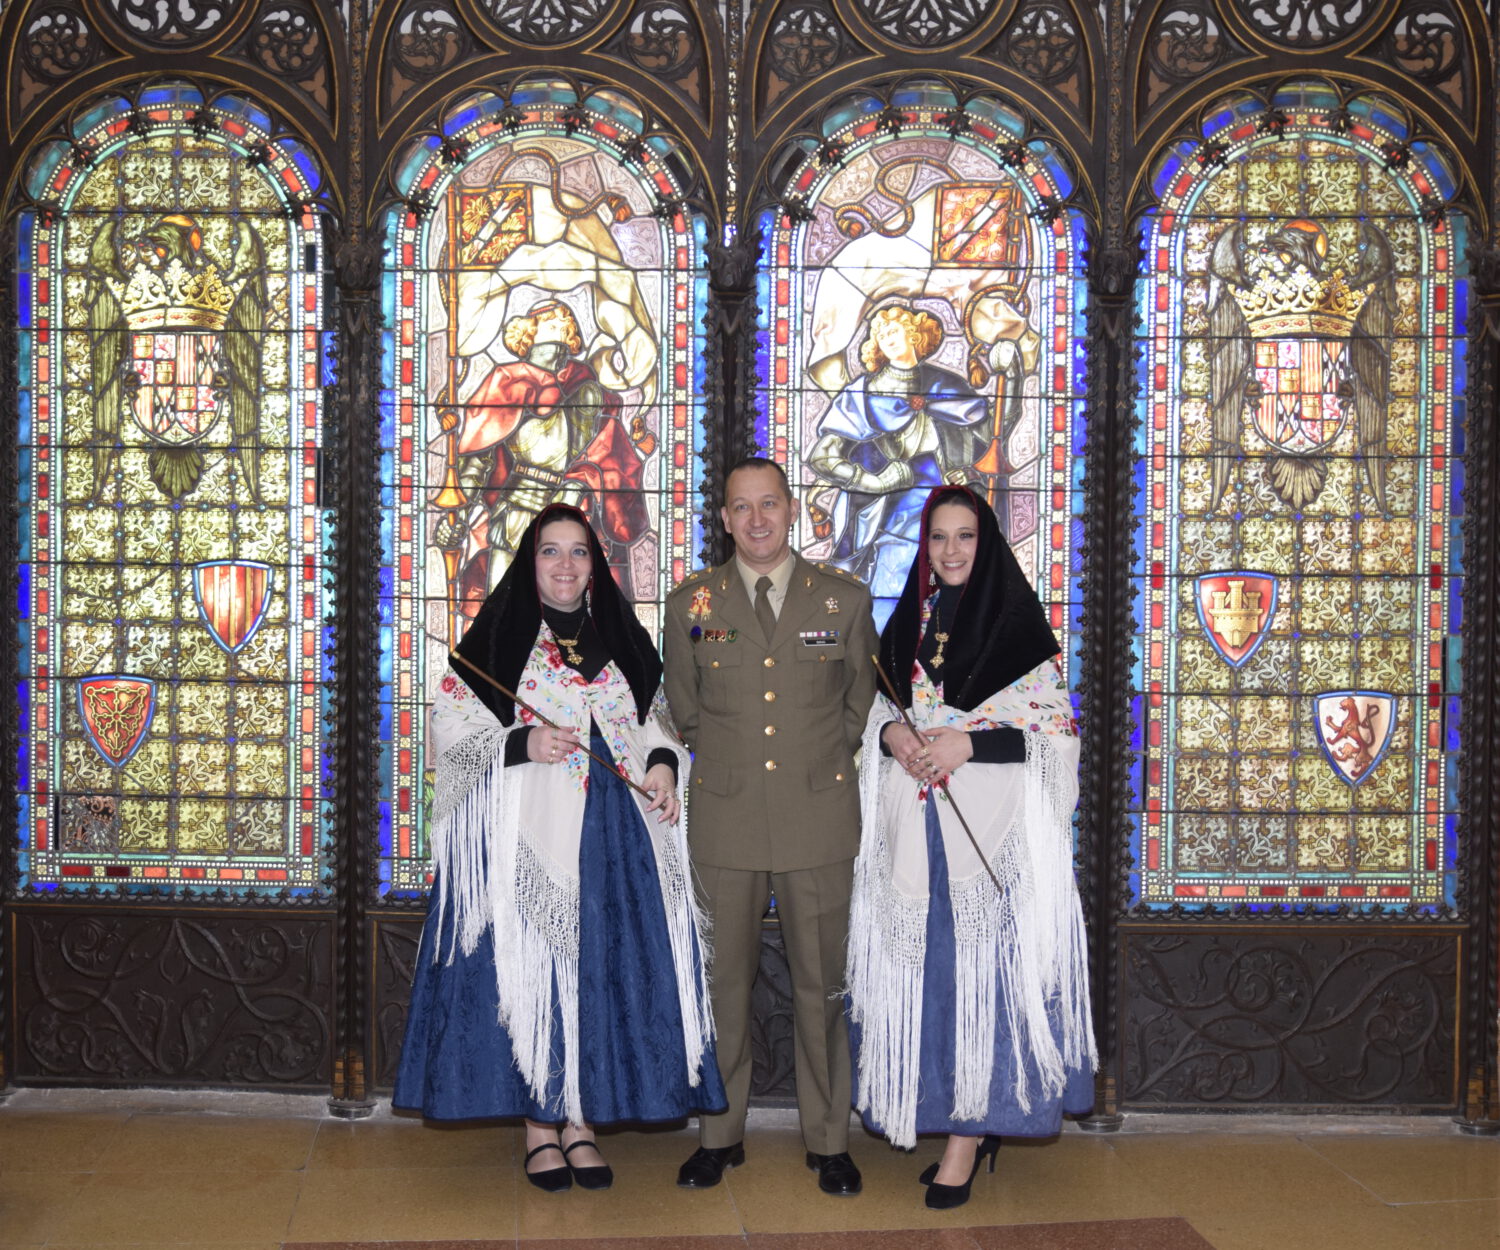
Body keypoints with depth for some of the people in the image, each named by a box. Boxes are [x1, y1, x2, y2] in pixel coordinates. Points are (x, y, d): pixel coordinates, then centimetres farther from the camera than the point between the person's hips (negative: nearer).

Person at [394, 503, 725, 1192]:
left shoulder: (621, 639, 14)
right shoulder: (498, 634, 3)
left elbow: (654, 722, 20)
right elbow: (447, 726, 0)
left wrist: (663, 763, -1)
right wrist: (521, 743, -14)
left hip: (610, 837, 3)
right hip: (522, 837, -3)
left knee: (600, 971, 2)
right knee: (526, 969, -3)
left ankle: (580, 1121, 13)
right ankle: (538, 1126, 10)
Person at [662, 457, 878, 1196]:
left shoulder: (846, 600, 3)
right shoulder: (690, 605, 3)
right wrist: (729, 764, 11)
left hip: (820, 817, 0)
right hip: (726, 818, 1)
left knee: (820, 983, 6)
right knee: (725, 982, 7)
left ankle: (828, 1140, 18)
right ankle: (720, 1135, 20)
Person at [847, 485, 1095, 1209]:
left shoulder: (1018, 622, -1)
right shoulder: (906, 624, 14)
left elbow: (1057, 729, -5)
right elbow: (876, 710, 18)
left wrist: (968, 745, -15)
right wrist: (889, 736, -4)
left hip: (994, 830, -5)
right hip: (915, 829, 5)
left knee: (983, 970, -6)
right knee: (925, 970, 4)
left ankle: (968, 1134, 1)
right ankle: (974, 1124, 16)